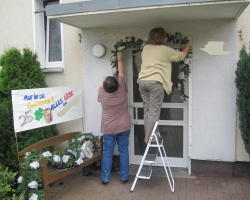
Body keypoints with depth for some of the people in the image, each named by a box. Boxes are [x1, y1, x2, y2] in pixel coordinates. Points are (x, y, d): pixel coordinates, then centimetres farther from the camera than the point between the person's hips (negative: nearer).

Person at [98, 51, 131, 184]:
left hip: (108, 129, 0)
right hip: (124, 128, 1)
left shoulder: (102, 94, -12)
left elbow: (101, 87, 14)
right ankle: (124, 177, 17)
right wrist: (119, 59, 13)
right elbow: (121, 73, 2)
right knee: (124, 152, 10)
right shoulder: (122, 90, -12)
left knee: (107, 153, 8)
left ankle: (105, 178, 14)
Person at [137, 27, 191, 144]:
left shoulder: (145, 48, 15)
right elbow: (181, 56, 14)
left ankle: (147, 137, 14)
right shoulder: (165, 50, 1)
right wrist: (188, 44, 32)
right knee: (154, 112, -2)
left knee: (147, 111, 12)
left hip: (142, 81, 6)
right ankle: (149, 139, -2)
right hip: (155, 82, -6)